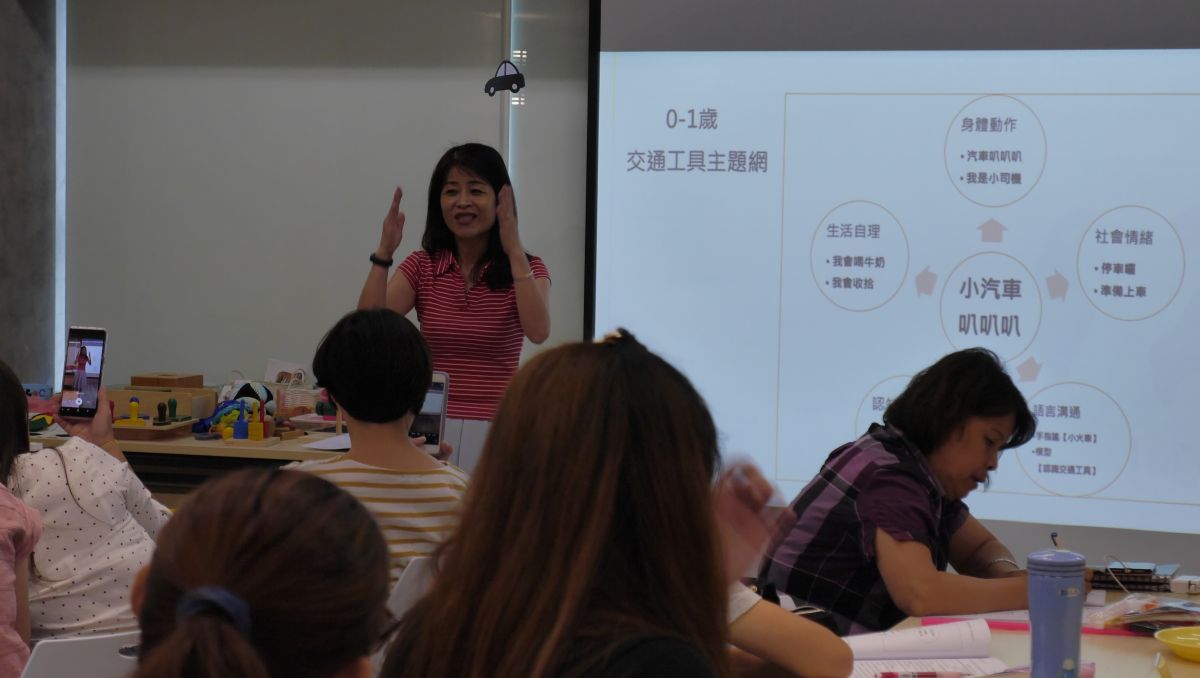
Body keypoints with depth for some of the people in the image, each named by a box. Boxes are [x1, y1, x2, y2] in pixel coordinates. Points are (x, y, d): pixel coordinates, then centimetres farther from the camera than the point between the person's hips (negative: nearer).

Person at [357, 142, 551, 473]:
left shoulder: (526, 269, 4)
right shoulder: (422, 267, 9)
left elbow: (538, 331, -18)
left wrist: (515, 251, -21)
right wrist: (383, 253, -14)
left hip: (494, 432, -2)